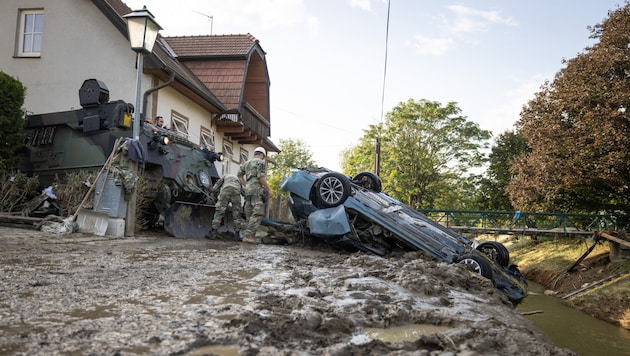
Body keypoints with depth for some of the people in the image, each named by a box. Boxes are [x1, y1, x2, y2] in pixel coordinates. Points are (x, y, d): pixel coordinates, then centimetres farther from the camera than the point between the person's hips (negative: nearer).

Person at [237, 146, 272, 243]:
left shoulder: (246, 163, 24)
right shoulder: (260, 162, -1)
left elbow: (239, 174, 18)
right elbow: (261, 177, -11)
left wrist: (246, 185, 17)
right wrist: (269, 189, -7)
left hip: (248, 190, 8)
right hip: (257, 190, -8)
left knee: (250, 215, 8)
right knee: (257, 213, -13)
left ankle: (248, 235, 6)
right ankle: (249, 235, -22)